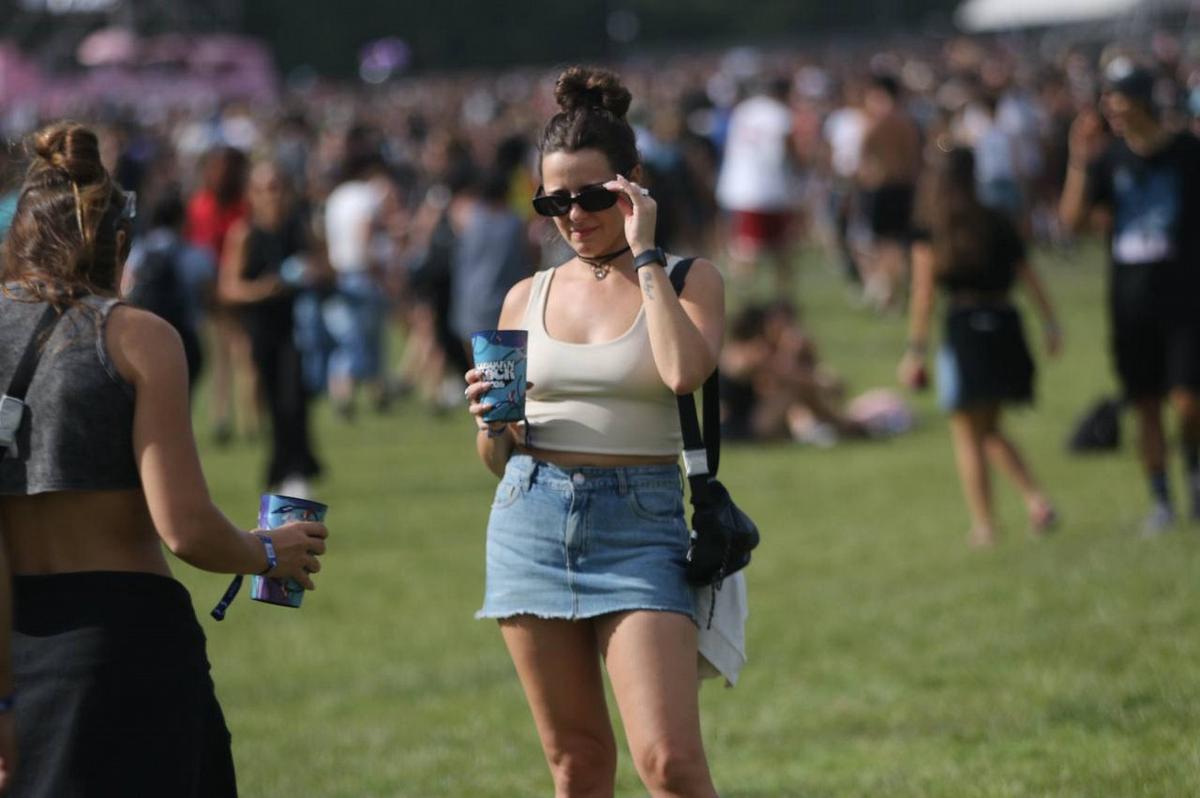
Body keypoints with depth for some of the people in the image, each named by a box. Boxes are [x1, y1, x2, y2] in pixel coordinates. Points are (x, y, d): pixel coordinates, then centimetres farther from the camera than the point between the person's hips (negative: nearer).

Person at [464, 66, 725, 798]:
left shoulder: (688, 280, 1)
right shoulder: (528, 298, 10)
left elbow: (686, 372, -22)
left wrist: (645, 256, -13)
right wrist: (492, 423, -7)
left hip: (639, 525, -4)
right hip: (531, 521, 4)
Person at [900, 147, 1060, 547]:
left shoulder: (930, 233, -3)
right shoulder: (1000, 224, 10)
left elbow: (923, 295, -6)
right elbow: (1029, 277, 8)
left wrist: (915, 351, -4)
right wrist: (1051, 325, 10)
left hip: (963, 329, -5)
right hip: (1005, 323, 5)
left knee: (967, 436, 6)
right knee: (990, 430, 20)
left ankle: (983, 526, 3)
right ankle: (1036, 497, 1)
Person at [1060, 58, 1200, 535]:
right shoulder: (1109, 158, 4)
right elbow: (1072, 219, -3)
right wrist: (1079, 162, -14)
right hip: (1130, 303, 3)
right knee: (1146, 405, 6)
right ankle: (1161, 501, 16)